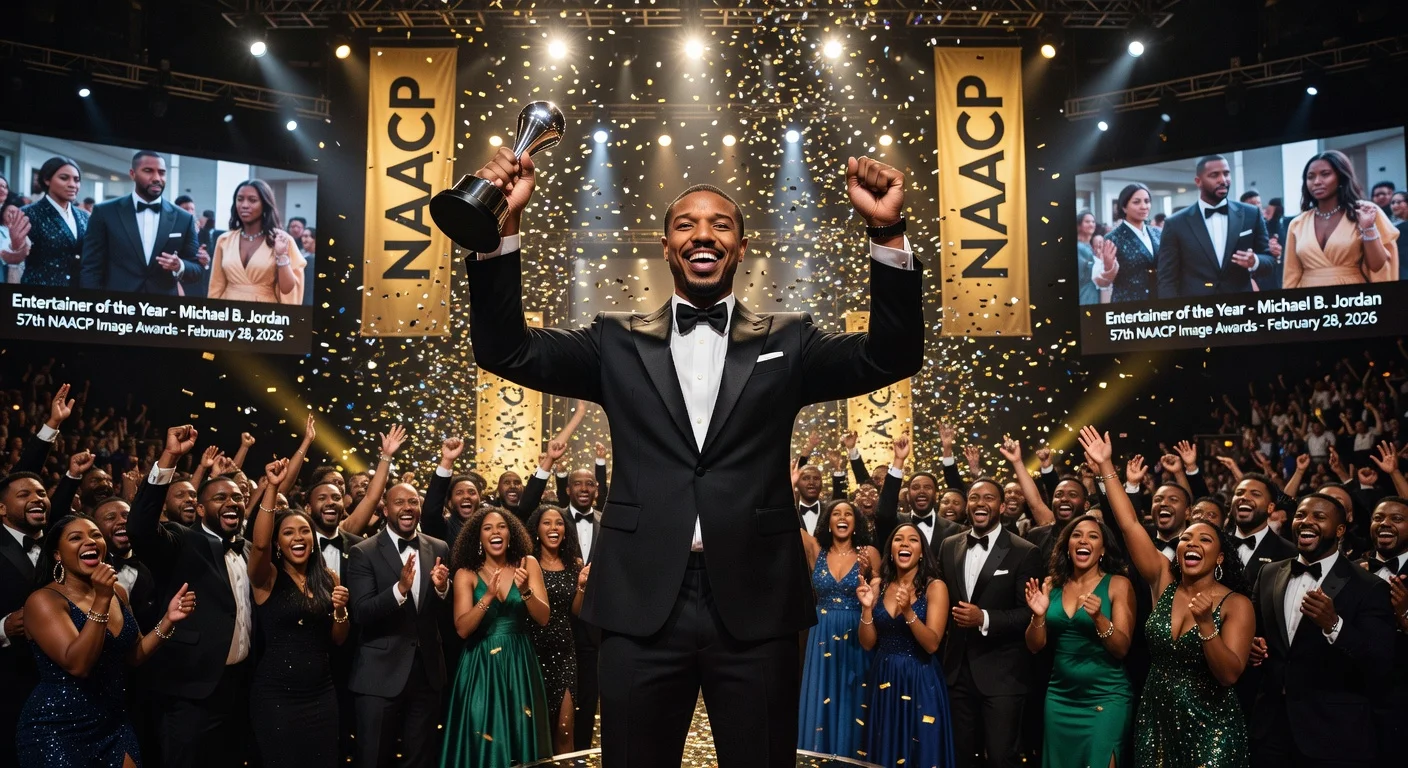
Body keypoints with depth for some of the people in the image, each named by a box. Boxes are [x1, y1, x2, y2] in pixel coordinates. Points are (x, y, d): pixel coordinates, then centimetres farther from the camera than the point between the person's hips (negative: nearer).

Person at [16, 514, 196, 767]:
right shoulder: (43, 600, -13)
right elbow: (77, 665, -24)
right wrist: (101, 600, -29)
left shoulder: (117, 591, 5)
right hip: (56, 732, -6)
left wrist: (169, 619, -6)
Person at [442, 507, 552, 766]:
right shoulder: (466, 573, -3)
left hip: (519, 662, 1)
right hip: (481, 665, -1)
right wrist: (489, 596, -25)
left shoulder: (528, 564, 0)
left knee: (523, 736, 8)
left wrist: (525, 591, -22)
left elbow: (543, 618, -6)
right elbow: (462, 629, -13)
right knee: (482, 742, 2)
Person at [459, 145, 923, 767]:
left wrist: (887, 233, -17)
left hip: (756, 605, 0)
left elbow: (891, 356, -4)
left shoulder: (785, 343, 7)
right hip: (641, 603, 1)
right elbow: (506, 351, 0)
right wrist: (503, 226, -12)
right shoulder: (619, 344, 9)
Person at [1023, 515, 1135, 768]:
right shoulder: (1051, 584, 3)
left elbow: (1122, 649, -11)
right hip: (1059, 697, 4)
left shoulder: (1118, 585, -6)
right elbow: (1034, 646, 2)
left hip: (1106, 698, -3)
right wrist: (1039, 615, -17)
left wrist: (1098, 618, -28)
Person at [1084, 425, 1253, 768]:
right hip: (1156, 721, 4)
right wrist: (1106, 466, -9)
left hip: (1209, 728, -4)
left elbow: (1230, 675, -18)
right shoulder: (1164, 581, 0)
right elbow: (1129, 524, -6)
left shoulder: (1237, 605, -9)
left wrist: (1206, 625, -32)